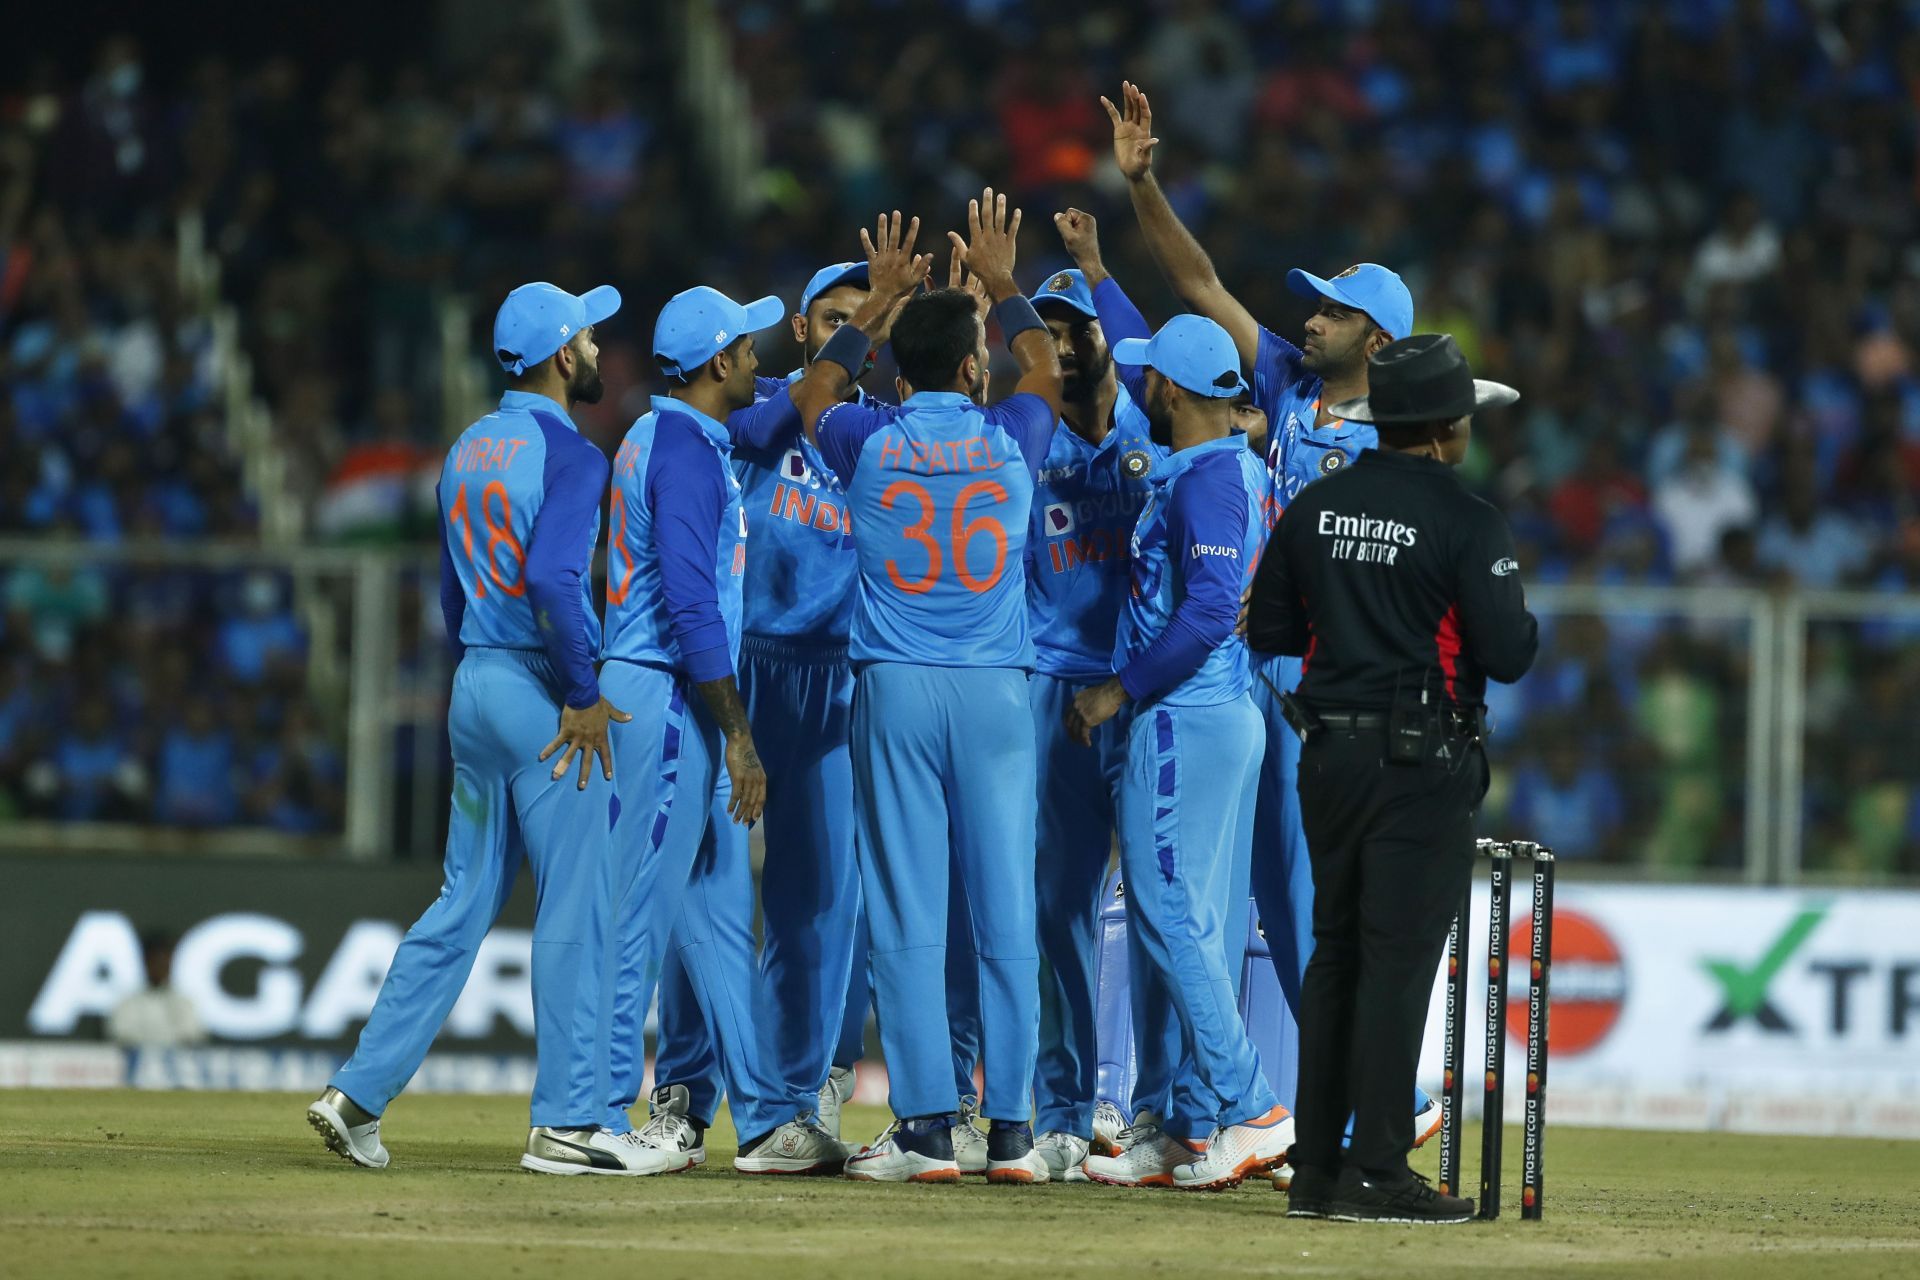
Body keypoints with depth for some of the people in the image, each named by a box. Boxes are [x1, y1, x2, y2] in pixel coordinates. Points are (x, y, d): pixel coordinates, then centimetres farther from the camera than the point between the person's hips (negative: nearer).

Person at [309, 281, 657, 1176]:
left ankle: (359, 1092, 9)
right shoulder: (569, 455, -12)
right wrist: (583, 697, -18)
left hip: (474, 691, 8)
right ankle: (566, 1123, -2)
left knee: (465, 902, 13)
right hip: (545, 695, -8)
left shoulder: (470, 451, 13)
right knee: (574, 908, -3)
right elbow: (552, 576, -25)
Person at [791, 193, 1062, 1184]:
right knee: (1005, 912, 2)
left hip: (895, 691, 0)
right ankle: (1011, 1130, 1)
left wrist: (874, 303, 32)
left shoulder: (869, 441, 1)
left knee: (906, 915, -1)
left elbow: (811, 395, 26)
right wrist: (1001, 284, 37)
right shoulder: (1010, 437, 2)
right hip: (996, 691, 0)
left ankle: (925, 1127, -5)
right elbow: (1046, 371, 27)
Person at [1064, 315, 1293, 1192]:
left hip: (1183, 721, -10)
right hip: (1229, 715, 10)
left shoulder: (1204, 480, -16)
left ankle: (1250, 1110, -13)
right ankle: (1199, 1131, 10)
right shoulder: (1241, 468, 13)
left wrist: (1120, 689, -17)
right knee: (1197, 927, 9)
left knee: (1170, 915, -10)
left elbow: (1210, 609, -24)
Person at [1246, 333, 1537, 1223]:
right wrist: (1519, 618, 7)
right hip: (1421, 765, -6)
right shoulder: (1463, 523, -11)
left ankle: (1315, 1167, 12)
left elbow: (1268, 631, 11)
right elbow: (1509, 655, -14)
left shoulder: (1315, 509, 7)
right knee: (1397, 961, -4)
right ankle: (1375, 1174, -5)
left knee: (1335, 954, 12)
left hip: (1329, 759, 6)